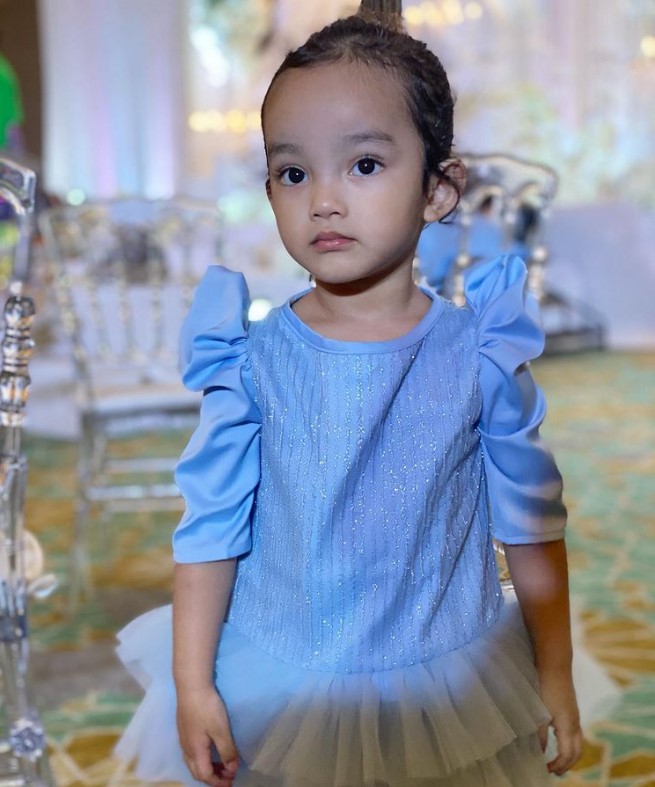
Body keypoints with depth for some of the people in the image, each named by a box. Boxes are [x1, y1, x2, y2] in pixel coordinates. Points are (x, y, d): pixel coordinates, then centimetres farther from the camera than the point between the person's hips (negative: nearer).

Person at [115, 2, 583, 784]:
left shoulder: (481, 354, -11)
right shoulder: (255, 360, -11)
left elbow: (531, 523, -2)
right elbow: (211, 526, -5)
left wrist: (554, 676, 3)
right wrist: (191, 685, -4)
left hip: (449, 694, 0)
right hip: (279, 696, 0)